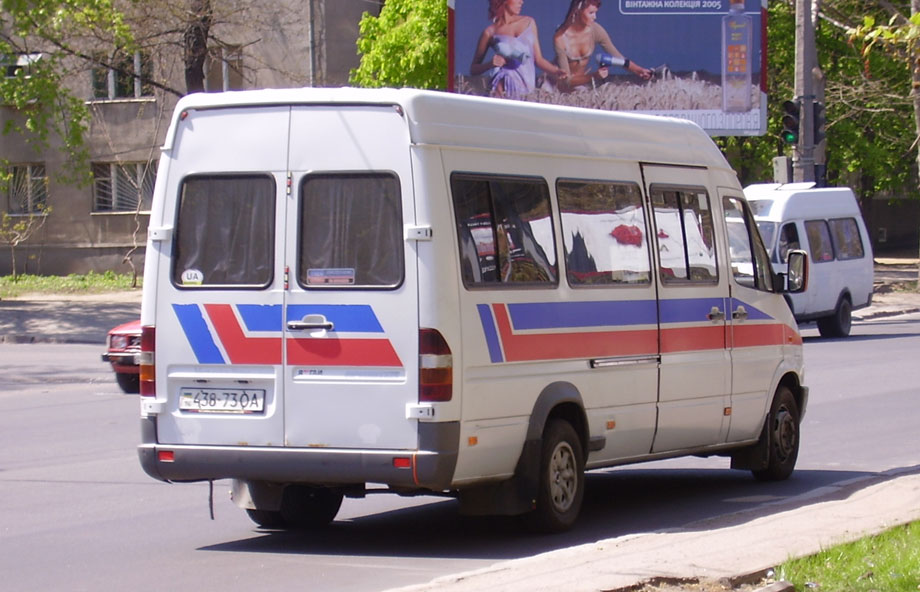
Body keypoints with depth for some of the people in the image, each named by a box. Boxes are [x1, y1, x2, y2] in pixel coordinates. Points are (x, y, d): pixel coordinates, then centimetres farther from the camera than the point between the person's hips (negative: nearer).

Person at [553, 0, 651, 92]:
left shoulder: (595, 30, -14)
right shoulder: (560, 38, -25)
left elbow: (618, 57, -7)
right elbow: (566, 81, -26)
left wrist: (639, 70, -23)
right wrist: (593, 77, -40)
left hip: (583, 82, 4)